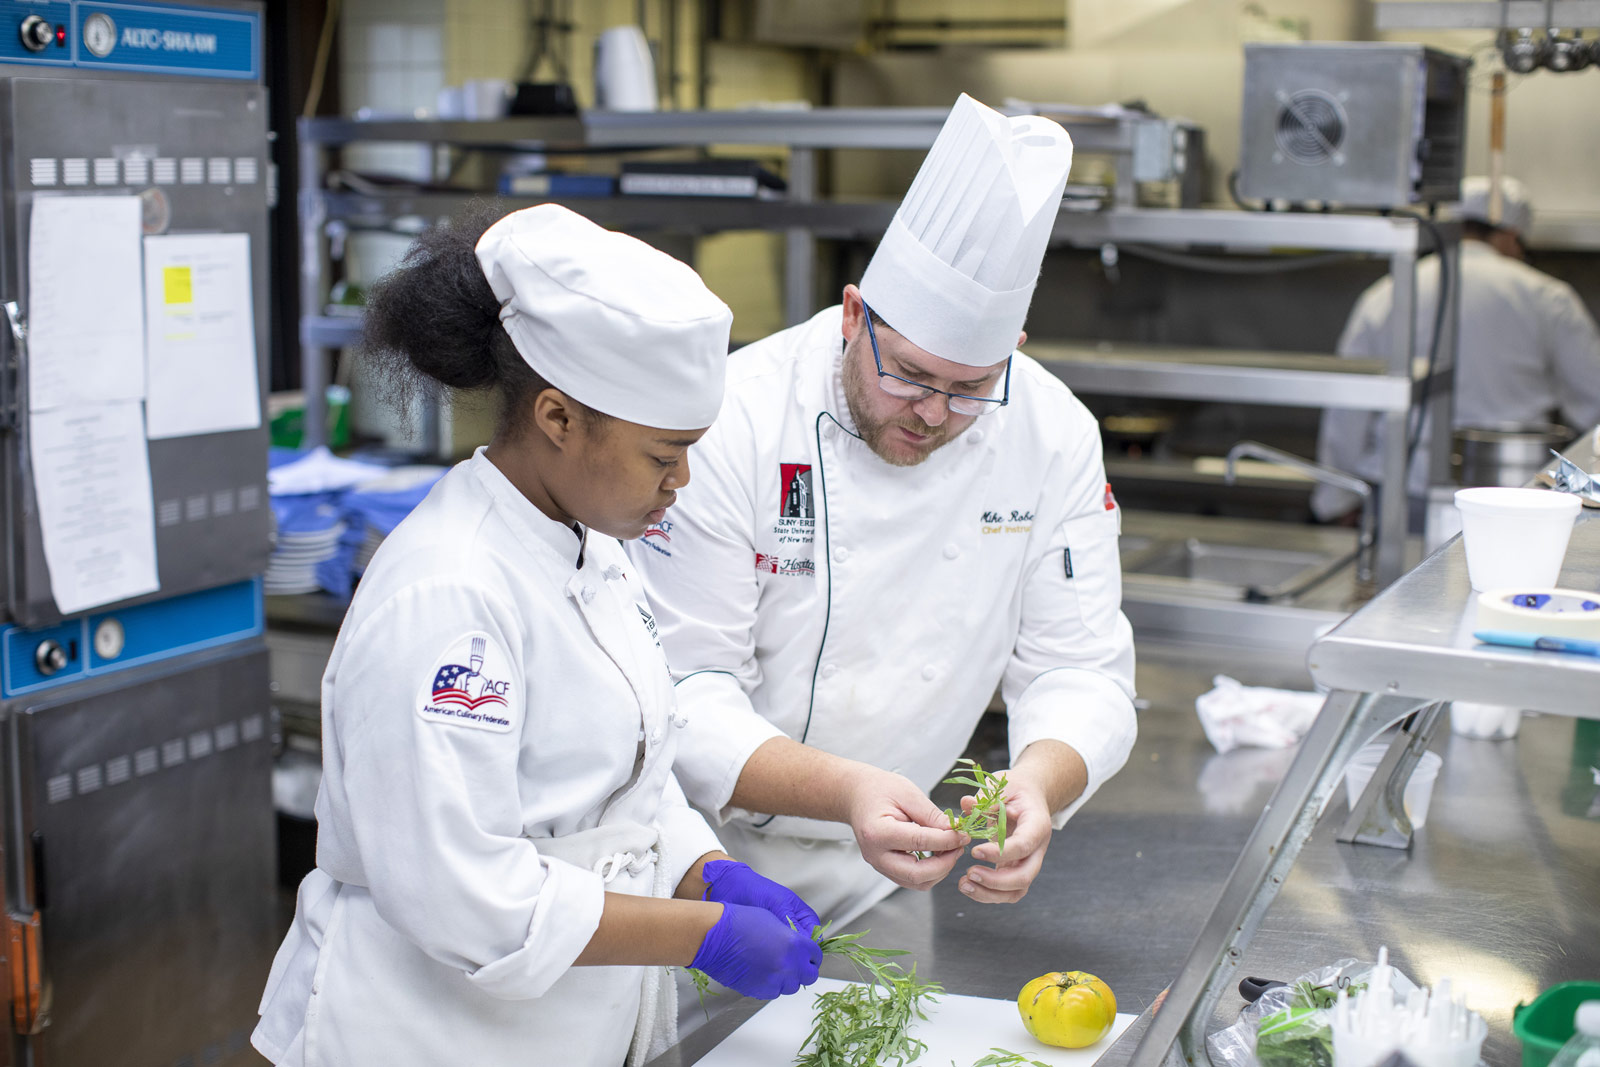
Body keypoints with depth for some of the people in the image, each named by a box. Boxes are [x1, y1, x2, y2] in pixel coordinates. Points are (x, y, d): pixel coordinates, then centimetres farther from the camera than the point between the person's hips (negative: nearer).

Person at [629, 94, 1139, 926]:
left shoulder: (1055, 436, -8)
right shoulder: (736, 421, -21)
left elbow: (1080, 669, -5)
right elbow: (683, 686, -22)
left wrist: (1042, 781, -28)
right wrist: (841, 790, -37)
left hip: (881, 866, 5)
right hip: (712, 856, -5)